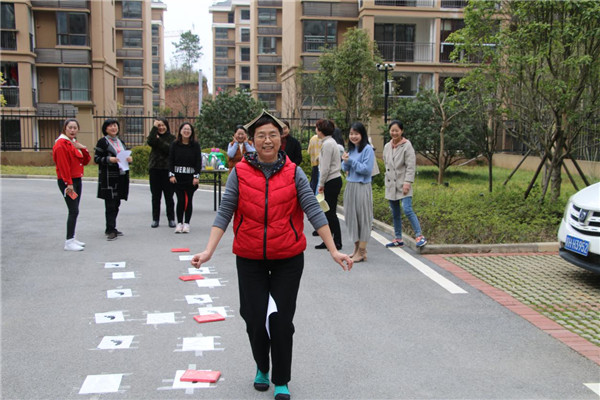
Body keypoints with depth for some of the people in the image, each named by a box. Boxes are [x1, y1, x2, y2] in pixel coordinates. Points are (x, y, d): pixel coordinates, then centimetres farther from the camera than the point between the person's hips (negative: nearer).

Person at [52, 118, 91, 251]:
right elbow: (63, 165, -18)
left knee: (74, 211, 12)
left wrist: (83, 149, -4)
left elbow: (86, 161, 14)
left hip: (77, 180, 9)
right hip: (66, 181, -9)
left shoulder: (74, 143, 16)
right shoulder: (61, 144, -13)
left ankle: (72, 238, 20)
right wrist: (68, 183, -22)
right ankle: (69, 242, -9)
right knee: (73, 211, -12)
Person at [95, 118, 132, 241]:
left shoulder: (120, 141, 18)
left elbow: (125, 155, 24)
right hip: (108, 177, -7)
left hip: (121, 176, 7)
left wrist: (129, 158, 2)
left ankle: (111, 228, 19)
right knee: (110, 205, -9)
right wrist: (109, 159, -22)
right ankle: (110, 230, -6)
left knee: (116, 204, 9)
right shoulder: (103, 142, -3)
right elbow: (96, 158, -7)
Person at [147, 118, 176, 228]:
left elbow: (169, 149, -13)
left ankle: (171, 219, 10)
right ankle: (155, 219, 14)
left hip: (167, 169, -2)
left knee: (169, 196, 3)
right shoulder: (154, 136, 8)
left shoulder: (171, 138, 4)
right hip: (154, 169, 2)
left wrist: (159, 140, -11)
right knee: (155, 196, 7)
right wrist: (154, 127, -14)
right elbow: (150, 142, -15)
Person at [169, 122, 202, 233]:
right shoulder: (175, 145, 4)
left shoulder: (195, 145, 2)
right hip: (178, 177, 0)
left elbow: (198, 161, 1)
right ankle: (179, 223, 8)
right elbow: (171, 160, 4)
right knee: (180, 200, -2)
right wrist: (171, 174, -4)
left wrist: (196, 176, -6)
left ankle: (186, 223, 10)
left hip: (190, 177, 0)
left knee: (189, 200, 2)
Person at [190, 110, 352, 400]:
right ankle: (262, 368, 38)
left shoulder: (293, 173, -3)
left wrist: (334, 251, -11)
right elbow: (224, 213, -5)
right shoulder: (240, 173, -3)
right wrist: (208, 251, -15)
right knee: (255, 319, 8)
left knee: (281, 321, 4)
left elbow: (313, 211, -6)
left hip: (288, 259, 0)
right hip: (249, 259, 1)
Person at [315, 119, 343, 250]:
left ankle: (337, 242, 3)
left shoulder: (327, 144, -15)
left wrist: (321, 184, -9)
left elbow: (325, 167, -18)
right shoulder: (330, 142, 16)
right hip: (334, 180, 10)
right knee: (328, 212, 12)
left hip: (331, 181, -10)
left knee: (331, 212, -4)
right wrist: (322, 183, 17)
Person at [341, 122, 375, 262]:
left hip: (362, 187, -7)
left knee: (362, 218, 0)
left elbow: (367, 169, -15)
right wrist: (345, 162, -9)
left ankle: (362, 252, 6)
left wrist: (351, 161, -16)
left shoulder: (368, 149, -9)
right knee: (351, 217, 11)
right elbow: (345, 169, 13)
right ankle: (356, 247, 23)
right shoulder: (351, 149, 11)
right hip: (350, 186, 7)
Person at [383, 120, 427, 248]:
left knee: (407, 210, -17)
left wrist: (407, 182, -19)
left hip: (403, 184, -6)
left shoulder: (407, 146, -7)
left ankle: (420, 236, -11)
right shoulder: (387, 146, 12)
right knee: (395, 214, 10)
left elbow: (411, 166, -12)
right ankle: (398, 239, 18)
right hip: (391, 185, 6)